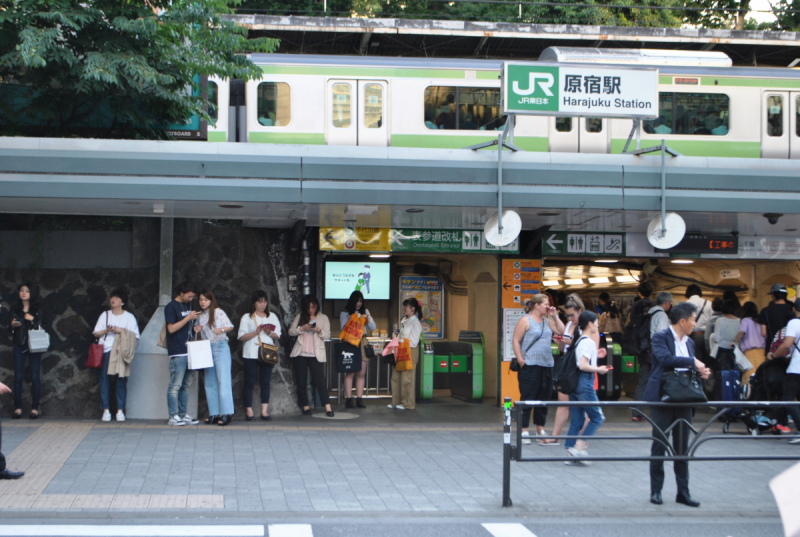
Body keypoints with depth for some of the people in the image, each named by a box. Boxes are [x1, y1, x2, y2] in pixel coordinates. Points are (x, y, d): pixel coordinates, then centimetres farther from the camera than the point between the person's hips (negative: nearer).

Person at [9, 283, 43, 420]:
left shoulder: (37, 309, 4)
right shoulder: (15, 309, 9)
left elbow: (41, 327, 2)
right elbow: (11, 330, 11)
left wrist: (33, 319, -15)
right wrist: (13, 325, -10)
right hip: (19, 345, 2)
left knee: (35, 377, -4)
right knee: (18, 377, -2)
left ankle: (35, 408, 1)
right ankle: (18, 408, 2)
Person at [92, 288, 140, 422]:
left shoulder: (129, 317, 9)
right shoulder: (105, 315, 15)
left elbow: (135, 336, 3)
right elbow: (96, 333, 11)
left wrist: (122, 331, -11)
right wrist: (107, 330, -7)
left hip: (121, 354, -2)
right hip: (106, 352, 2)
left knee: (121, 381, -3)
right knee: (104, 381, -3)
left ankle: (120, 410, 4)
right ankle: (106, 410, 3)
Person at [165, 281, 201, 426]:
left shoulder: (189, 305, 17)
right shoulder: (171, 307, -5)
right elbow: (171, 328, -14)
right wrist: (188, 318, -15)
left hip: (190, 351, 8)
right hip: (178, 353, -8)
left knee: (186, 385, 10)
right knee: (175, 385, -8)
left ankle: (183, 415, 15)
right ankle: (173, 416, -5)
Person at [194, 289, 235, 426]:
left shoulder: (218, 312, -3)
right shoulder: (200, 316, 14)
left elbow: (230, 326, -3)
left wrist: (221, 329, -21)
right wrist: (197, 330, 0)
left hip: (220, 347, -6)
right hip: (207, 349, 7)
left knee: (223, 380, -10)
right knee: (209, 383, 4)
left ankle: (226, 413, -11)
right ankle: (215, 413, 7)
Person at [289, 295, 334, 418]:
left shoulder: (323, 318, 6)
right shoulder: (300, 317, 10)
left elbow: (327, 335, 1)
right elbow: (291, 331, 5)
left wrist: (319, 331, -19)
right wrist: (302, 328, -12)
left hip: (316, 355, -2)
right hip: (300, 354, 2)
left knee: (319, 380, -9)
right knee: (301, 381, 3)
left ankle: (328, 407, -9)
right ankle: (305, 406, 11)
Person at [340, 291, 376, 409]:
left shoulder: (365, 312, 18)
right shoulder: (345, 313, 6)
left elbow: (373, 328, 15)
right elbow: (344, 328, -3)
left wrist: (368, 320, -4)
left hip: (362, 342, 4)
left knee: (362, 372, 0)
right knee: (350, 371, -8)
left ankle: (359, 399, 3)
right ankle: (348, 398, -6)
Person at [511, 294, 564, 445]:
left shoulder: (547, 321, 16)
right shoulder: (525, 320, -3)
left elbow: (561, 331, 11)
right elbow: (515, 341, -6)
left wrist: (555, 316, 7)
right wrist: (520, 359, -13)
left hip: (547, 365, 7)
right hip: (530, 366, -7)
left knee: (544, 398, 10)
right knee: (527, 398, -3)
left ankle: (540, 430, 19)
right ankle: (524, 431, 2)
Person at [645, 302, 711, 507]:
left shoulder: (689, 342, 14)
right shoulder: (660, 337, -8)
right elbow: (665, 358, -25)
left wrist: (700, 372, -1)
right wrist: (693, 362, -22)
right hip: (662, 398, -6)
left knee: (682, 446, 8)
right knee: (660, 444, 0)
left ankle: (683, 491, 13)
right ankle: (656, 491, 9)